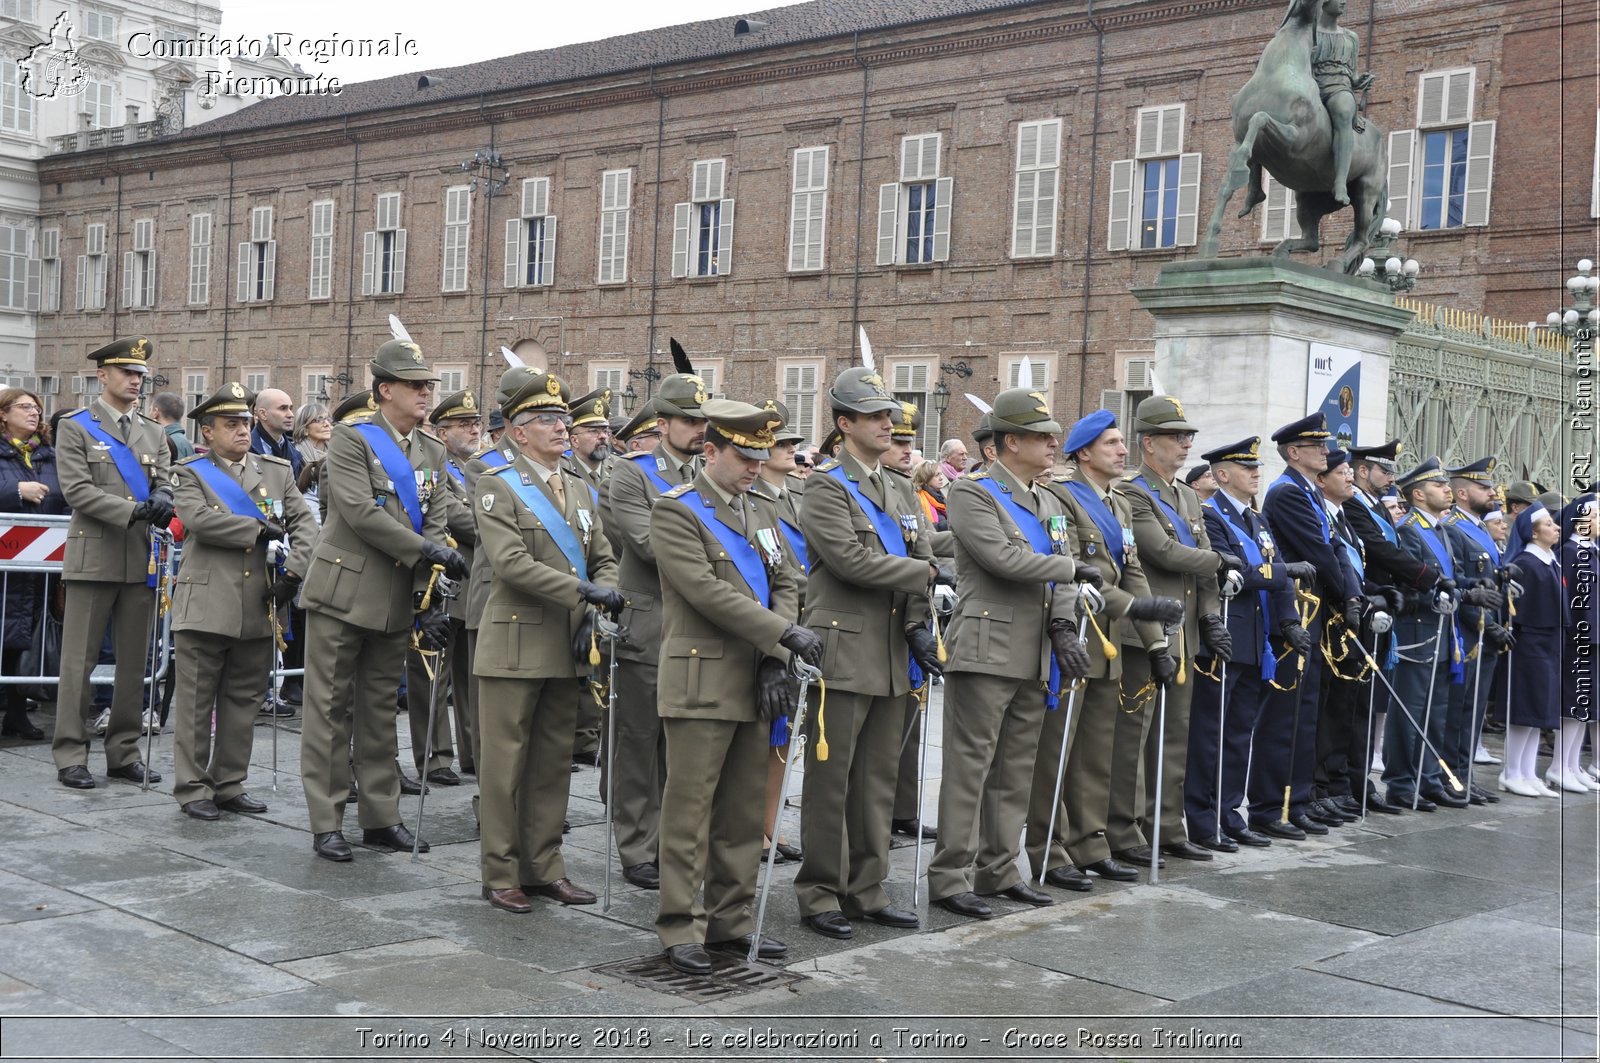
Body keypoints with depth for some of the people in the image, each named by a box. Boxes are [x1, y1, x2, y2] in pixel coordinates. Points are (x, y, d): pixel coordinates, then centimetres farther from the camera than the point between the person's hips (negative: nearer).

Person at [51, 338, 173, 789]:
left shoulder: (154, 432, 16)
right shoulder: (75, 427, 1)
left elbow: (164, 482, 12)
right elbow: (76, 489, -9)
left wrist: (162, 500, -13)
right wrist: (131, 511, -20)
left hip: (142, 561, 5)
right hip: (94, 558, -5)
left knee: (134, 661, 8)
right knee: (79, 660, -1)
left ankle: (124, 753, 16)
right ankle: (70, 756, 5)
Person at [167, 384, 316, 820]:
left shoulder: (277, 471, 13)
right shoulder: (189, 474, 4)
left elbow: (305, 523, 6)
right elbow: (200, 519, -15)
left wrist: (294, 571, -8)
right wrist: (260, 529, -12)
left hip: (259, 610, 4)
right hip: (206, 607, -4)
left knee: (242, 700, 10)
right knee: (197, 701, 1)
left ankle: (230, 785, 19)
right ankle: (192, 789, 9)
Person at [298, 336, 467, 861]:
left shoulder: (433, 453, 12)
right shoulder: (351, 440, -6)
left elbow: (435, 526, 5)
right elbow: (361, 513, -18)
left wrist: (427, 597, -6)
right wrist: (426, 550, -19)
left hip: (395, 601, 6)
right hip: (342, 594, -6)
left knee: (380, 712, 12)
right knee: (330, 710, 0)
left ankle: (380, 817, 20)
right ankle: (326, 823, 7)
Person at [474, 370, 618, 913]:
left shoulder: (581, 490, 15)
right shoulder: (497, 486, -5)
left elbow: (604, 561, 13)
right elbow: (510, 561, -18)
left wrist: (592, 617, -4)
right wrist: (583, 591, -22)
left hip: (567, 648, 6)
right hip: (515, 644, -6)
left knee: (554, 761, 11)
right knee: (505, 762, 1)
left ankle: (544, 866, 21)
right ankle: (500, 873, 10)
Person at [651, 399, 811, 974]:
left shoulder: (762, 513, 16)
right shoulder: (675, 511, -6)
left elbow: (785, 586, 11)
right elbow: (707, 591, -17)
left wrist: (774, 661, -3)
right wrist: (786, 634, -18)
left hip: (754, 684, 7)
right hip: (701, 682, -7)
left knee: (743, 809, 11)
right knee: (689, 809, -2)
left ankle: (731, 918, 20)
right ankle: (682, 929, 4)